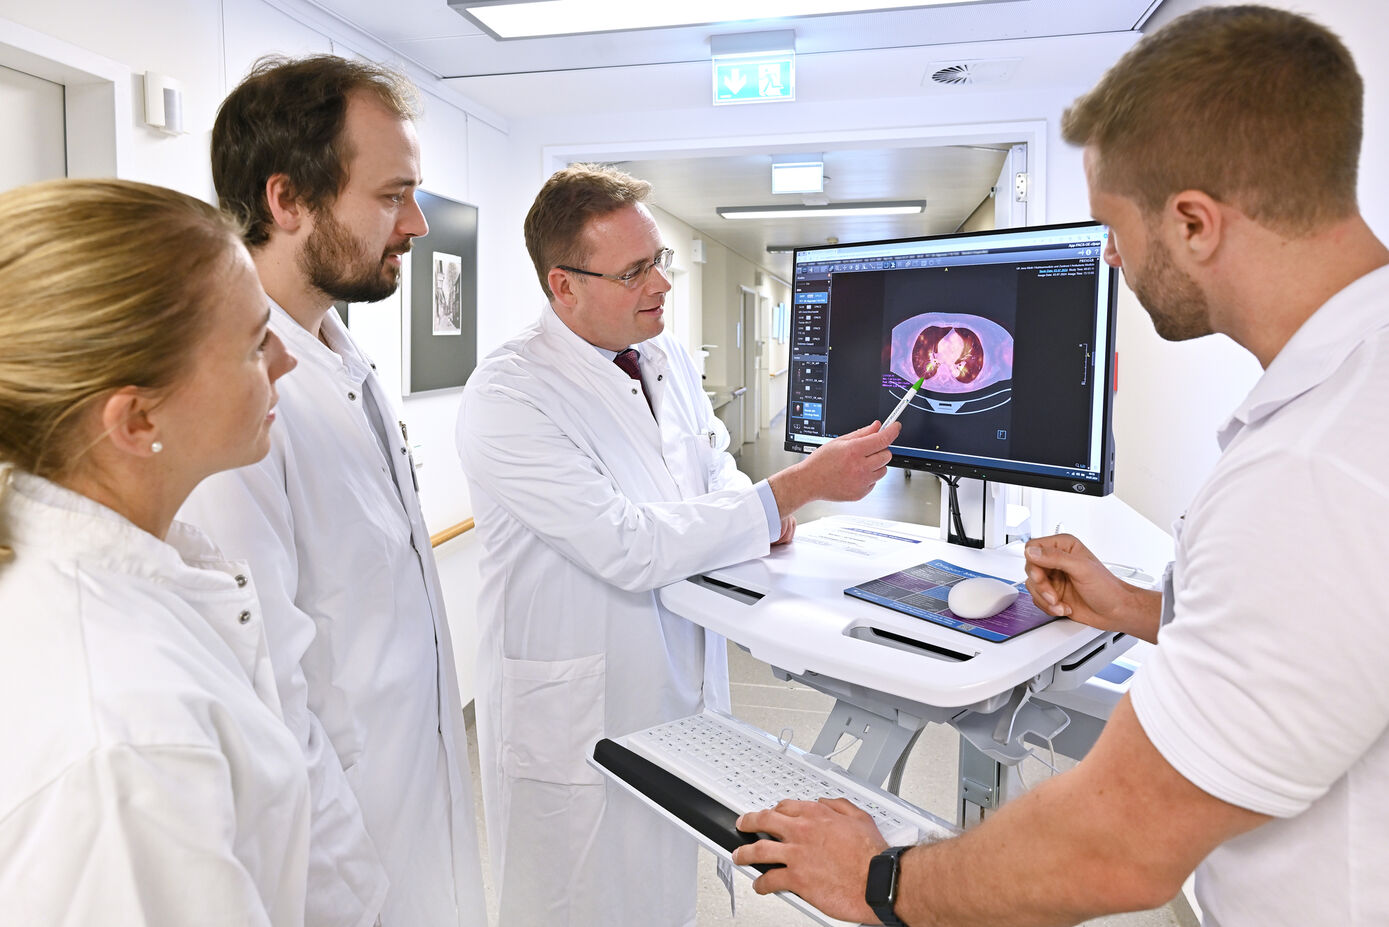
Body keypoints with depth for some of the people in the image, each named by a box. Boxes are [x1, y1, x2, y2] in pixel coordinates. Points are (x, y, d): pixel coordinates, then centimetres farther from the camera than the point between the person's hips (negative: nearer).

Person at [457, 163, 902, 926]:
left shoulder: (670, 360, 5)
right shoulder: (507, 396, -20)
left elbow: (711, 459, 19)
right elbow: (630, 548, -26)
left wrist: (752, 503, -6)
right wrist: (797, 486, -24)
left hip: (682, 688, 7)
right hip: (576, 719, -6)